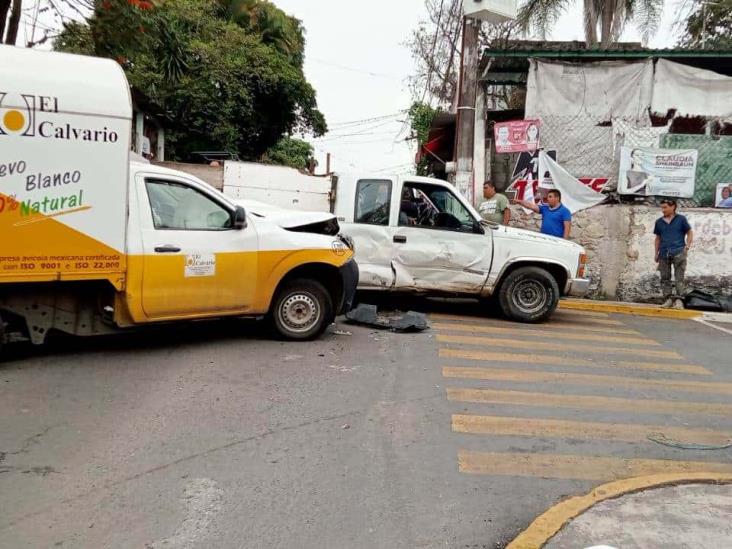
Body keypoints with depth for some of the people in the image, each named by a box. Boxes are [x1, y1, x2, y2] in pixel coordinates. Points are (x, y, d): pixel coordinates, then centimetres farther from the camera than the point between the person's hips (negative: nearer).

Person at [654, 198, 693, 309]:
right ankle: (668, 298, 9)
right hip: (664, 253, 4)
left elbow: (690, 233, 8)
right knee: (665, 278, 4)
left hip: (678, 252, -4)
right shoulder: (659, 222, 13)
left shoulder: (681, 219, 4)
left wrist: (687, 246, -4)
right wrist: (656, 253, 15)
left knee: (679, 278, -5)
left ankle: (678, 299, -4)